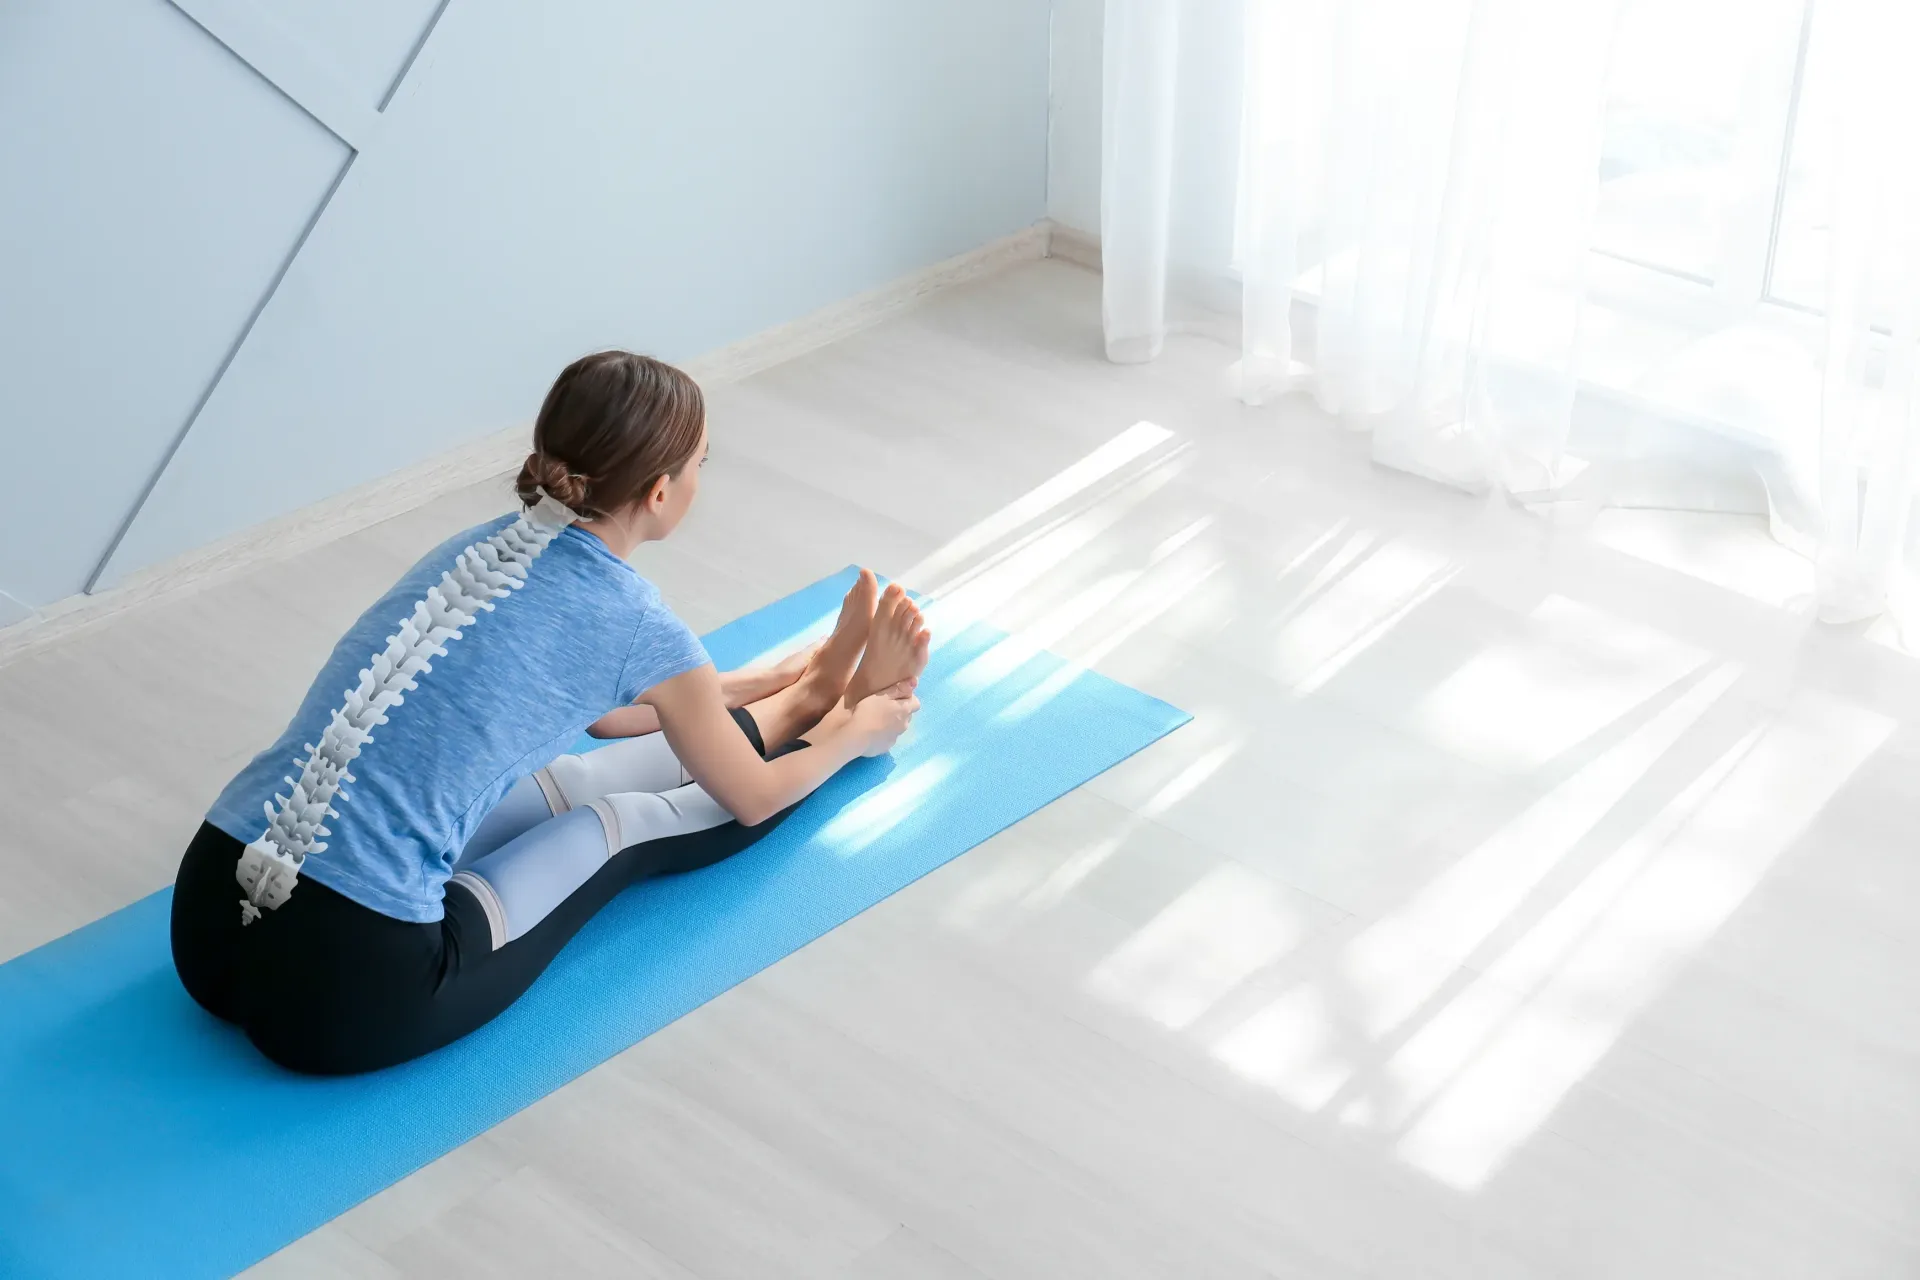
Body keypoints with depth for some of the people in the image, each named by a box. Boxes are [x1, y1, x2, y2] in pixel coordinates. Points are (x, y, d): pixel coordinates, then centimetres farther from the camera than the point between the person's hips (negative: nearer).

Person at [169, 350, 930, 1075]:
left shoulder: (483, 546, 14)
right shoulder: (632, 624, -6)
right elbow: (752, 799, 13)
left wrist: (756, 681, 48)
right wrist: (855, 730, 33)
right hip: (351, 990, -7)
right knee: (621, 823, 16)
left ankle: (795, 694, 45)